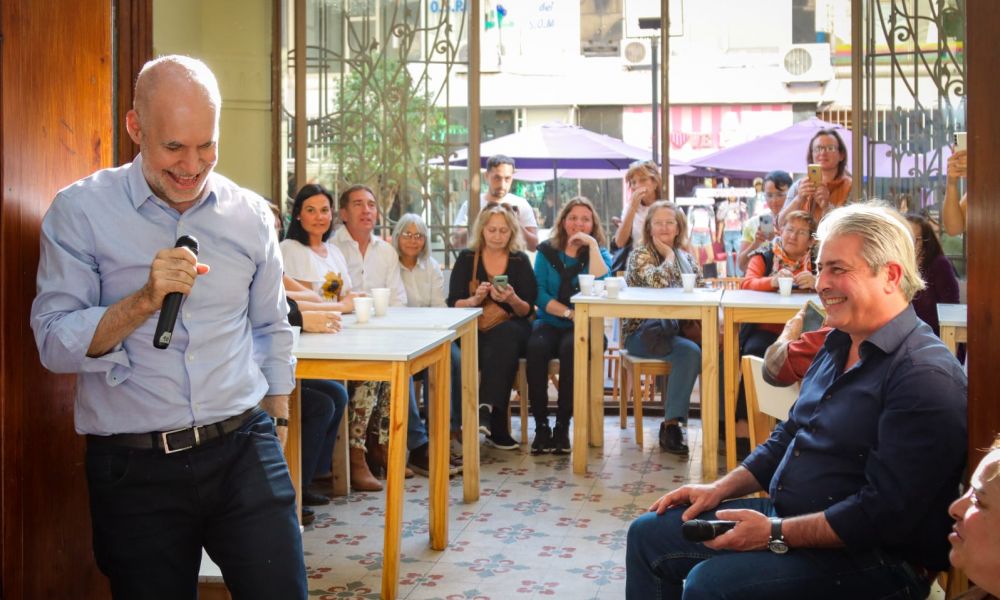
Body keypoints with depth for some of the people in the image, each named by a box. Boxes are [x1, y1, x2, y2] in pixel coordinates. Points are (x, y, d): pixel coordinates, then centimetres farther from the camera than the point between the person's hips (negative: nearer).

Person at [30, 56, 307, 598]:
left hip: (244, 451, 2)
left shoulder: (251, 216, 5)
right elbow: (53, 345, -9)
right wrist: (144, 300, -22)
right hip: (134, 471, -2)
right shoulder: (80, 212, -4)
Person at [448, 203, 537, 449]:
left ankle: (486, 410, -45)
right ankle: (497, 428, -33)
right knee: (501, 347, -35)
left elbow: (528, 311, 7)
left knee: (503, 335, -36)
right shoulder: (466, 258, 10)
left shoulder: (520, 261, 11)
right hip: (474, 332, -1)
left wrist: (513, 300, -15)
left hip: (511, 330, 1)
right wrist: (475, 299, -16)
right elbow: (453, 304, 4)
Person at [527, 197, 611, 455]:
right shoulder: (547, 251, 11)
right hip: (549, 322, 1)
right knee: (536, 347, -33)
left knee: (570, 348, -35)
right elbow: (540, 294, 1)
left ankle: (562, 426, -25)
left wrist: (592, 245, -9)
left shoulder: (599, 253, 10)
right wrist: (569, 313, -12)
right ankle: (541, 425, -24)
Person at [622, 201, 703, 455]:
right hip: (643, 333, -5)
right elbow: (657, 281, -21)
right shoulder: (640, 254, 1)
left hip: (676, 329, 5)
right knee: (690, 352, -33)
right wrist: (669, 255, -4)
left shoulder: (687, 259, 17)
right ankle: (671, 425, -26)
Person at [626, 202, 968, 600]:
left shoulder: (926, 375, -21)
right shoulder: (839, 344, 10)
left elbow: (885, 513, -25)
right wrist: (720, 489, 8)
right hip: (784, 515, 10)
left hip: (871, 555, -9)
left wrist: (776, 534, -22)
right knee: (649, 534, 7)